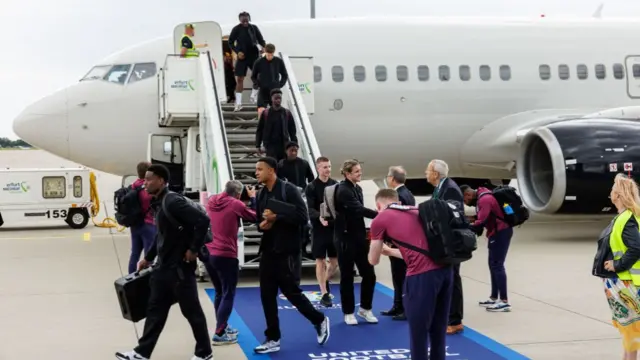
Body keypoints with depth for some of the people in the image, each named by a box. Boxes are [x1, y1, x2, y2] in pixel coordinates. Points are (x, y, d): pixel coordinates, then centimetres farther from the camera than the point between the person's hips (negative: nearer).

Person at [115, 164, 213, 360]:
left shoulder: (173, 202, -20)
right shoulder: (159, 203, 10)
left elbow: (203, 221, -27)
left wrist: (193, 249, -21)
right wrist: (148, 258, 23)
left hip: (180, 267, -9)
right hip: (164, 266, 10)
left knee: (191, 310, 3)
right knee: (155, 310, 14)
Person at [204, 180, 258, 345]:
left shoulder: (211, 201, 8)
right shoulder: (236, 204, -10)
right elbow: (255, 217, 2)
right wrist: (253, 198, 14)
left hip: (208, 254, 7)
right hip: (226, 256, -7)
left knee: (219, 293, 20)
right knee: (228, 295, -1)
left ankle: (222, 327, 26)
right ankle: (219, 334, -6)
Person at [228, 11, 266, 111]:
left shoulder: (254, 28, 2)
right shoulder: (236, 29, -4)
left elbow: (260, 39, 9)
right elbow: (230, 42, 0)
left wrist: (264, 46, -13)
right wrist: (237, 52, -13)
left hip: (253, 55, 2)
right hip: (242, 56, -2)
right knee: (239, 79, -4)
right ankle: (238, 103, 0)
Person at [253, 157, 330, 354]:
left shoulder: (289, 190, -11)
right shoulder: (261, 195, 11)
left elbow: (303, 217, -18)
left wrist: (276, 217, -21)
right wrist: (262, 225, -2)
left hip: (287, 251, -7)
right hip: (268, 250, 7)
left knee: (292, 292, -1)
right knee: (267, 295, 5)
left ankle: (319, 321, 24)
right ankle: (273, 339, 14)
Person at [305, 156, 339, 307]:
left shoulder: (336, 185, 6)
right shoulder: (311, 187, -5)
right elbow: (310, 209, -14)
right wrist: (320, 217, -33)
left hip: (335, 228, 3)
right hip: (319, 229, -3)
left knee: (335, 261, 9)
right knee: (321, 261, 1)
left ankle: (325, 282, 35)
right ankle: (324, 294, 8)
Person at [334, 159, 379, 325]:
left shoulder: (358, 188, 11)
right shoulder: (343, 190, -15)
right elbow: (359, 209, -26)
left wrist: (365, 234, 16)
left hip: (359, 236, 7)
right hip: (346, 238, -7)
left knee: (369, 275, 6)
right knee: (347, 276, 2)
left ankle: (365, 308, 22)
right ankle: (349, 312, 15)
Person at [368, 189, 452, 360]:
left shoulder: (380, 220, 9)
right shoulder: (416, 211, 25)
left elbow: (373, 260, 19)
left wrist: (378, 246, 40)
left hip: (422, 274, -6)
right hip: (444, 268, 6)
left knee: (418, 332, 9)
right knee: (439, 330, 20)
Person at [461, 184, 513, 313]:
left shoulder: (484, 200, -22)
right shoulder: (482, 197, 10)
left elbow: (481, 222, -28)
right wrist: (472, 225, -3)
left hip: (501, 232, -10)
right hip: (497, 232, 10)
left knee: (497, 265, -10)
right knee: (493, 265, 15)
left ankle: (504, 302, -9)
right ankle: (494, 298, 23)